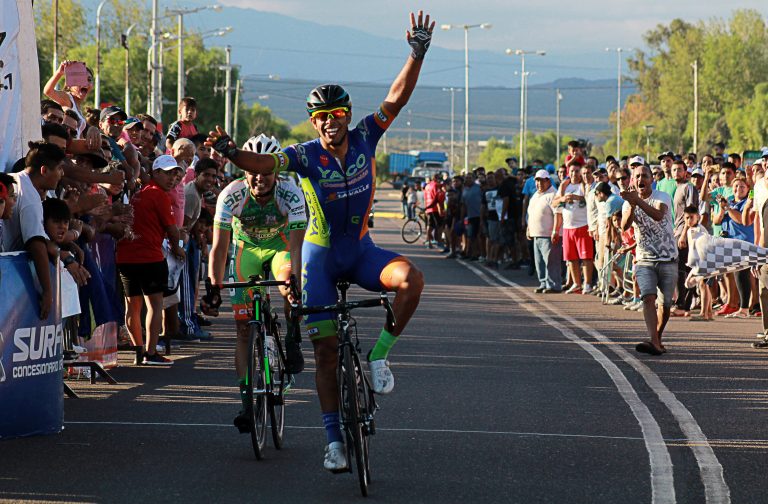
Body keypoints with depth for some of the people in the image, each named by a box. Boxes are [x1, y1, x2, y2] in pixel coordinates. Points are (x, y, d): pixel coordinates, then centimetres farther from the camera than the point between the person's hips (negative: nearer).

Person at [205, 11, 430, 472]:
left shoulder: (364, 139, -7)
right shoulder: (306, 155, -14)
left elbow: (396, 99, -13)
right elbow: (264, 164, -29)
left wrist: (418, 54, -23)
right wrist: (231, 153, -49)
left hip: (361, 250, 2)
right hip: (321, 255, -2)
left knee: (411, 279, -30)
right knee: (326, 350, -2)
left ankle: (380, 353, -9)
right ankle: (334, 439, 7)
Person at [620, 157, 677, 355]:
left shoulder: (662, 197, -5)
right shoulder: (629, 202, 4)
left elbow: (659, 215, -28)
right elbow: (624, 226, -15)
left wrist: (638, 201, -41)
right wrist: (632, 206, -32)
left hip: (668, 259, -1)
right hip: (645, 260, 1)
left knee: (665, 303, 3)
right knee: (648, 297, -19)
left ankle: (658, 338, 25)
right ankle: (654, 342, -31)